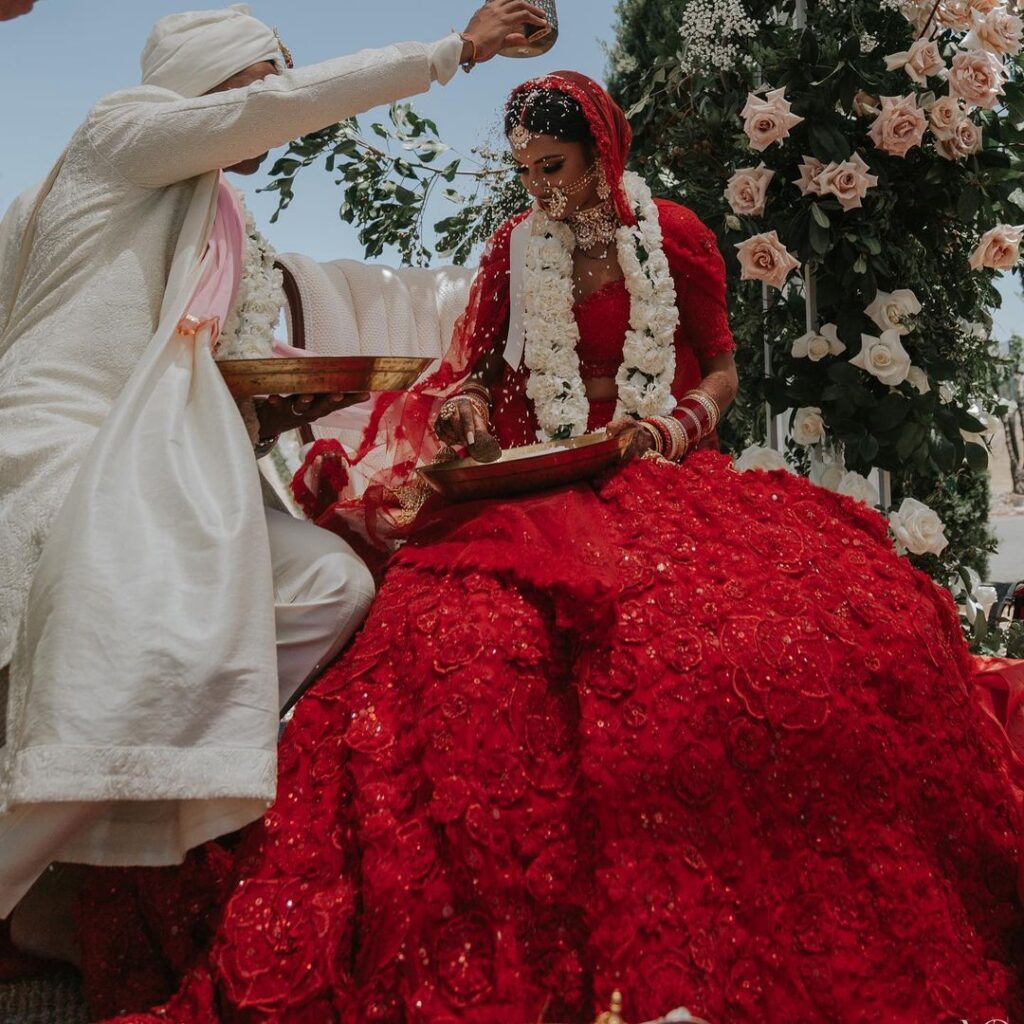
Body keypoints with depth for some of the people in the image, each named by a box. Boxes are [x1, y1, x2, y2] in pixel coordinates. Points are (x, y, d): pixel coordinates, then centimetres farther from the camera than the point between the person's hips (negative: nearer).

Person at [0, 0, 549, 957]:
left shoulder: (229, 239, 25)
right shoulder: (120, 132, 6)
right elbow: (287, 106, -6)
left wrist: (273, 417, 0)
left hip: (147, 475, 8)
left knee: (335, 583, -10)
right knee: (168, 653, -32)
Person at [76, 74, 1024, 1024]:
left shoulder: (676, 236, 8)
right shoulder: (514, 247, 13)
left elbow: (721, 369, 14)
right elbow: (472, 368, 19)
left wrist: (673, 425, -5)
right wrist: (466, 406, -4)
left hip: (658, 476, 0)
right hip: (537, 479, 1)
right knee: (467, 646, -31)